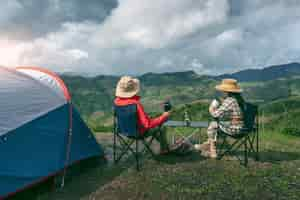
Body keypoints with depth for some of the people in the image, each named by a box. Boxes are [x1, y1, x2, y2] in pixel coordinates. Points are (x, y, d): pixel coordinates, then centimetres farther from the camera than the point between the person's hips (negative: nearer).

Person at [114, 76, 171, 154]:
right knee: (162, 128, 16)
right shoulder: (136, 104, -37)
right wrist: (163, 116, -25)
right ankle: (164, 149, 37)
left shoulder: (117, 101, -14)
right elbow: (148, 124, -34)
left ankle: (165, 146, 47)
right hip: (139, 132, -7)